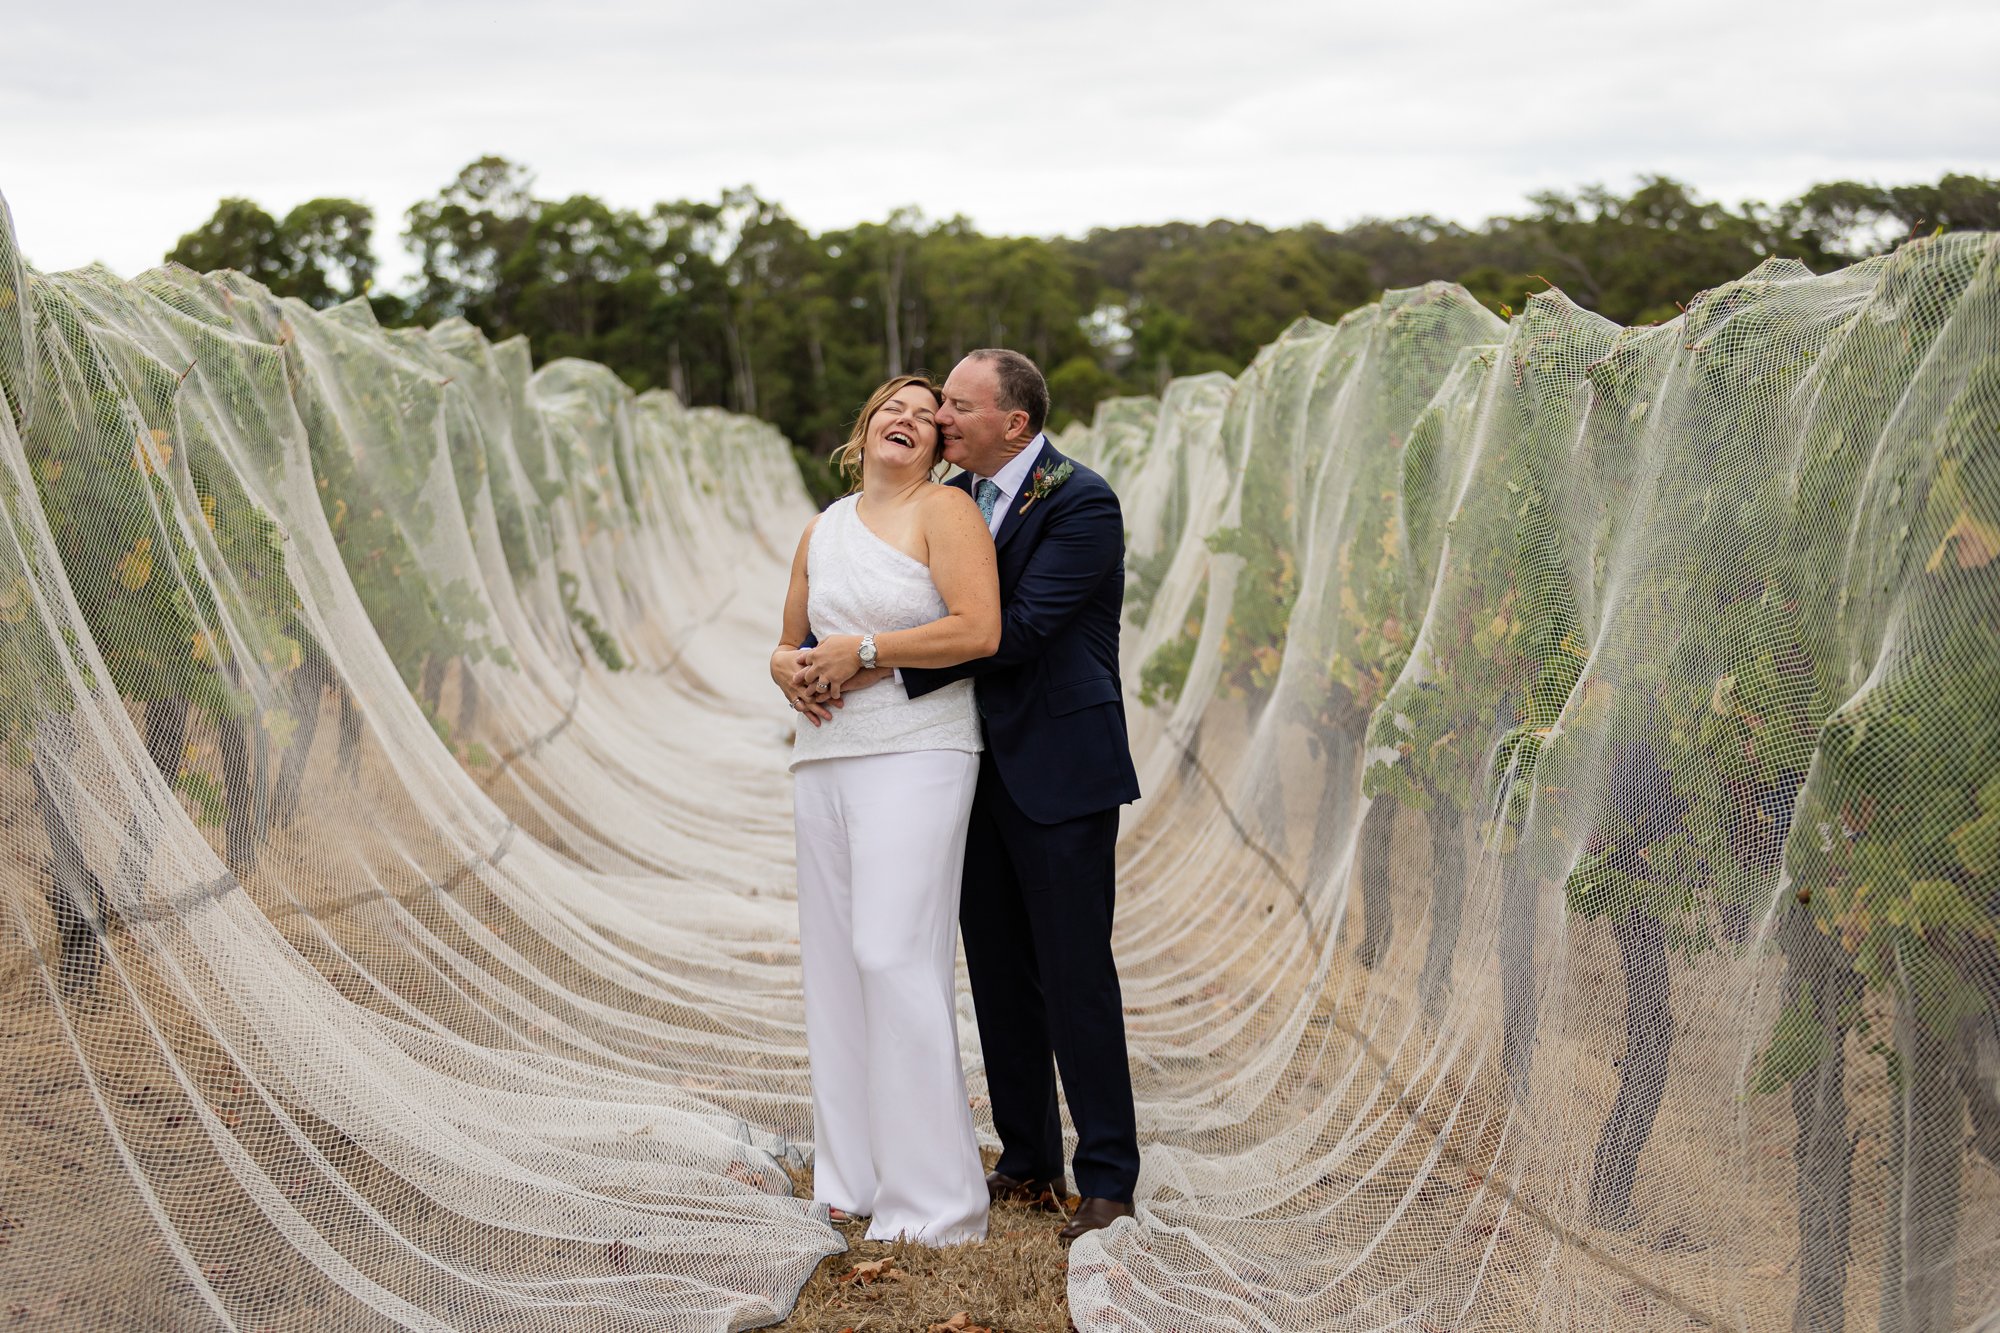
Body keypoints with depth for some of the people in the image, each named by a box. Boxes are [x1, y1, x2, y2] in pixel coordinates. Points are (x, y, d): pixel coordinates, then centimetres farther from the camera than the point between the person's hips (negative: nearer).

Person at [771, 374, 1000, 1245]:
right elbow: (789, 642, 26)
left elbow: (979, 630, -15)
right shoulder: (823, 528, 17)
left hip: (914, 755, -7)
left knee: (896, 954, -13)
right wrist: (795, 672, 2)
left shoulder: (945, 511, -3)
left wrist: (863, 650, -13)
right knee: (834, 960, 8)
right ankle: (854, 1178, 17)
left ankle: (931, 1198, -6)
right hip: (824, 757, 7)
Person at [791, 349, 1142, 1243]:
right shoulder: (950, 500, 9)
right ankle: (1027, 1164, 22)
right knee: (998, 972, 11)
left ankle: (1107, 1181, 6)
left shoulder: (1082, 506, -14)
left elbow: (1015, 630, -23)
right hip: (978, 767, 7)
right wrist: (810, 658, -10)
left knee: (1074, 974, -3)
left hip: (1058, 768, -7)